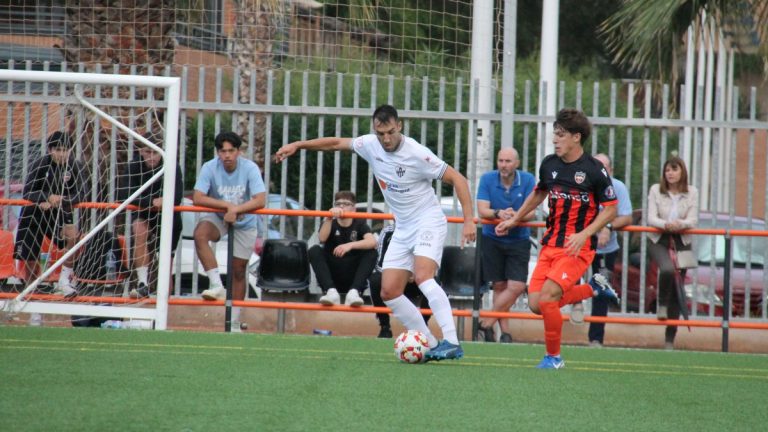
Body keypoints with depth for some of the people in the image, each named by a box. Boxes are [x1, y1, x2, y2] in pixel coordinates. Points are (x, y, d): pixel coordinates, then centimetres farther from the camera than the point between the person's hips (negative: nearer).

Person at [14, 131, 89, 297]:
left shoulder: (76, 166, -12)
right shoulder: (40, 164, -15)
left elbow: (81, 194, -20)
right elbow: (26, 193, -20)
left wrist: (57, 202, -33)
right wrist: (48, 197, -39)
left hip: (60, 214, 0)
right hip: (34, 214, 0)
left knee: (73, 235, -29)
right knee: (29, 259, 1)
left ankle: (63, 282, -18)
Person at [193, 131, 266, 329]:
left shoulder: (250, 168, -21)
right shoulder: (210, 168, -19)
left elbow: (260, 201, -27)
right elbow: (197, 198, -25)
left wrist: (236, 210, -36)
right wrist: (227, 205, -30)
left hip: (244, 222, 0)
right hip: (218, 218, 0)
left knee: (238, 271, 4)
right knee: (200, 234, -34)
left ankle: (235, 322, 17)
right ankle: (216, 285, -32)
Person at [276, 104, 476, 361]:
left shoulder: (416, 154, -20)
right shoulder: (370, 145, -3)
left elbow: (457, 179, -15)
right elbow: (337, 143, 14)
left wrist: (469, 221, -20)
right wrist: (297, 145, 10)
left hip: (429, 222, -7)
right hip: (403, 229, 7)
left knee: (422, 276, -30)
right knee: (389, 292, -2)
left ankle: (452, 343, -36)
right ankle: (430, 345, 4)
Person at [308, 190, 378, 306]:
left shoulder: (359, 224, 4)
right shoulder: (330, 223, 7)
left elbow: (372, 242, -18)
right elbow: (322, 238, -17)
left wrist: (350, 245, -33)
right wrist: (329, 218, -32)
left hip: (353, 278, -1)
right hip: (332, 277, 1)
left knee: (371, 252, -22)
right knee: (314, 251, -21)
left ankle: (354, 292, -35)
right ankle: (331, 291, -36)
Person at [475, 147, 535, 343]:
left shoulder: (527, 180, -6)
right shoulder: (487, 179, -5)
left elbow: (530, 212, -11)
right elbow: (482, 210, -12)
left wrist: (515, 216, -32)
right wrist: (498, 213, -32)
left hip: (519, 240, 0)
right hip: (492, 240, 0)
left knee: (516, 287, -12)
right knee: (499, 286, 0)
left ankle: (486, 324, -3)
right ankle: (505, 332, 5)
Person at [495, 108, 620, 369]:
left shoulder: (593, 170, -11)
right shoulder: (549, 164, 7)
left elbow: (610, 209, -7)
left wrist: (584, 235, -18)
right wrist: (513, 220, 26)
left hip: (578, 247, -7)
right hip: (550, 244, 7)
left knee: (547, 296, -20)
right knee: (536, 304, -3)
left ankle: (554, 357, 0)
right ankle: (593, 288, 20)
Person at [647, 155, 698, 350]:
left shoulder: (692, 193, 1)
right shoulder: (656, 190, -1)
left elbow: (693, 220, -6)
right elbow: (651, 218, -8)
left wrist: (680, 224, -29)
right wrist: (666, 225, -29)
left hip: (681, 242, 2)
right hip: (659, 241, -2)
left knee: (677, 290, 3)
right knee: (667, 269, -35)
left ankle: (670, 338, 11)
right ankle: (662, 304, -6)